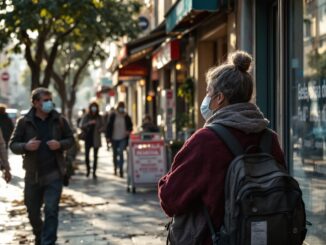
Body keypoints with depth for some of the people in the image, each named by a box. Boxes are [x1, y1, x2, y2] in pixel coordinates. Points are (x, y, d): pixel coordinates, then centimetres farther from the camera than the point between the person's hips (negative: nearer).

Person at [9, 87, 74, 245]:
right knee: (33, 212, 14)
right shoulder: (24, 122, -3)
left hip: (54, 174, -1)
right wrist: (26, 146, -20)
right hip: (32, 174, 1)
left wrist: (60, 144, -13)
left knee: (51, 211, -7)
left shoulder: (59, 120, 1)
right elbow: (13, 145, 0)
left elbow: (70, 139, 8)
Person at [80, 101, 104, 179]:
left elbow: (102, 126, 10)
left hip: (96, 139, 1)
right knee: (86, 155, -3)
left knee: (95, 156, 3)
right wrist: (89, 123, -25)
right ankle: (88, 168, 23)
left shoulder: (99, 117, 3)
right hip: (88, 138, -1)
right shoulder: (86, 117, -2)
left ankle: (94, 172, 11)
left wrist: (100, 130, -12)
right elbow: (81, 126, -9)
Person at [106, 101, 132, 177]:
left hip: (123, 138, -2)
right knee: (115, 154, 14)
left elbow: (130, 126, 11)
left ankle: (121, 170, -15)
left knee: (121, 153, -17)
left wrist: (128, 131, -10)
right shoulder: (113, 116, -2)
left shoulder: (126, 117, -1)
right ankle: (115, 168, 31)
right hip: (114, 138, 2)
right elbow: (109, 126, 0)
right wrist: (108, 137, -4)